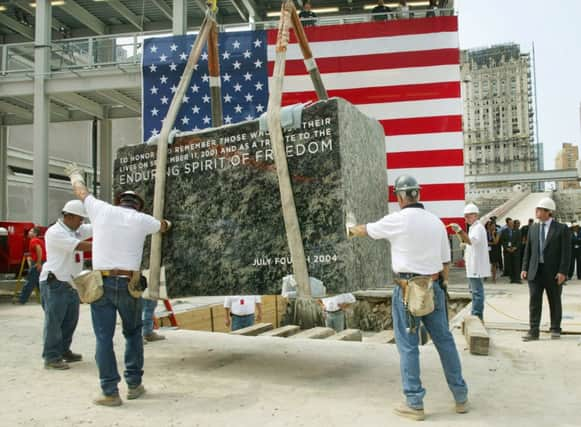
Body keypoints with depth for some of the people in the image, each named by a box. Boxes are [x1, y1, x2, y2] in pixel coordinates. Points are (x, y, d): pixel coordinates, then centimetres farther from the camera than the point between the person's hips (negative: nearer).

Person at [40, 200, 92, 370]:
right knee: (54, 321, -3)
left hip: (71, 283, 9)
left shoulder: (78, 230, 12)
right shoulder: (55, 232, -15)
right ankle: (51, 357, 3)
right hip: (54, 283, -9)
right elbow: (80, 246, -23)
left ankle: (64, 351, 27)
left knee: (70, 320, 15)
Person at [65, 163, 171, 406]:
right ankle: (134, 385, 20)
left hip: (101, 283, 0)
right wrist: (167, 223, 53)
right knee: (133, 334, 17)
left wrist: (75, 174, 44)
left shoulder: (101, 210, 3)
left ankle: (110, 392, 5)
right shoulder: (141, 220, 5)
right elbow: (162, 227, 28)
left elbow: (81, 191, 22)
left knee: (104, 338, 3)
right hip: (128, 284, 0)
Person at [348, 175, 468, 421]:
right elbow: (446, 261, 11)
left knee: (408, 346, 3)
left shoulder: (397, 220, -9)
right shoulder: (436, 222, 6)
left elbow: (365, 231, 8)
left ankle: (414, 404, 8)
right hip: (434, 287, 5)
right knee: (444, 340, 13)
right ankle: (461, 397, 23)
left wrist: (351, 229, 29)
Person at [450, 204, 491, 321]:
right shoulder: (473, 227, 17)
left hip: (477, 266, -11)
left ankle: (477, 316, -6)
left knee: (477, 291, -8)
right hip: (473, 266, 11)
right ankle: (476, 316, 25)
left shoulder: (478, 228, -15)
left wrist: (459, 231, -44)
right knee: (474, 290, 16)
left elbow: (472, 241, -35)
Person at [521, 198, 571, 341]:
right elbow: (528, 250, 10)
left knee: (555, 302, 10)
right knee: (534, 301, -1)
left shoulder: (561, 228, -5)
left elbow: (566, 252, -8)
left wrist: (562, 272, -14)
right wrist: (525, 268, 4)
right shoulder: (533, 228, 8)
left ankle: (555, 329, 24)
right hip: (535, 271, 3)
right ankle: (533, 331, 1)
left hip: (553, 272, -3)